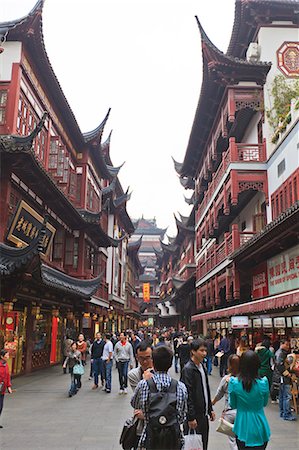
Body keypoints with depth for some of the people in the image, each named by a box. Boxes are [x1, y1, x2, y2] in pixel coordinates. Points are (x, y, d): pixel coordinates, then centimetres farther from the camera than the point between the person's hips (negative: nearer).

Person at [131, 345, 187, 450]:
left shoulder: (143, 385, -13)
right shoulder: (180, 387, -9)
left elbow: (134, 405, 7)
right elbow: (182, 417, 0)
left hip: (150, 440, -1)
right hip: (174, 441, 1)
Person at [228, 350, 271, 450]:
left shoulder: (234, 382, -16)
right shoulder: (263, 383, -16)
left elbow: (233, 405, -1)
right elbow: (264, 403, 3)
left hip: (242, 428, 0)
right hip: (259, 429, 0)